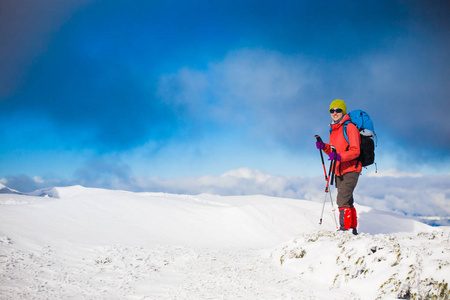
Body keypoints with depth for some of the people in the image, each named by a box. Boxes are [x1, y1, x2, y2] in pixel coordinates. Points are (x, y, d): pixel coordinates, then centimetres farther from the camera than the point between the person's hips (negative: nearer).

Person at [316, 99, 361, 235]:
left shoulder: (350, 127, -10)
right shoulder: (333, 130, 15)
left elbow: (355, 151, -17)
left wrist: (339, 156, -30)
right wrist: (324, 147, 1)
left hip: (351, 170, -8)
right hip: (339, 171, 9)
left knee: (343, 200, -19)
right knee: (347, 201, 14)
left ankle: (345, 228, -19)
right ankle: (353, 228, 22)